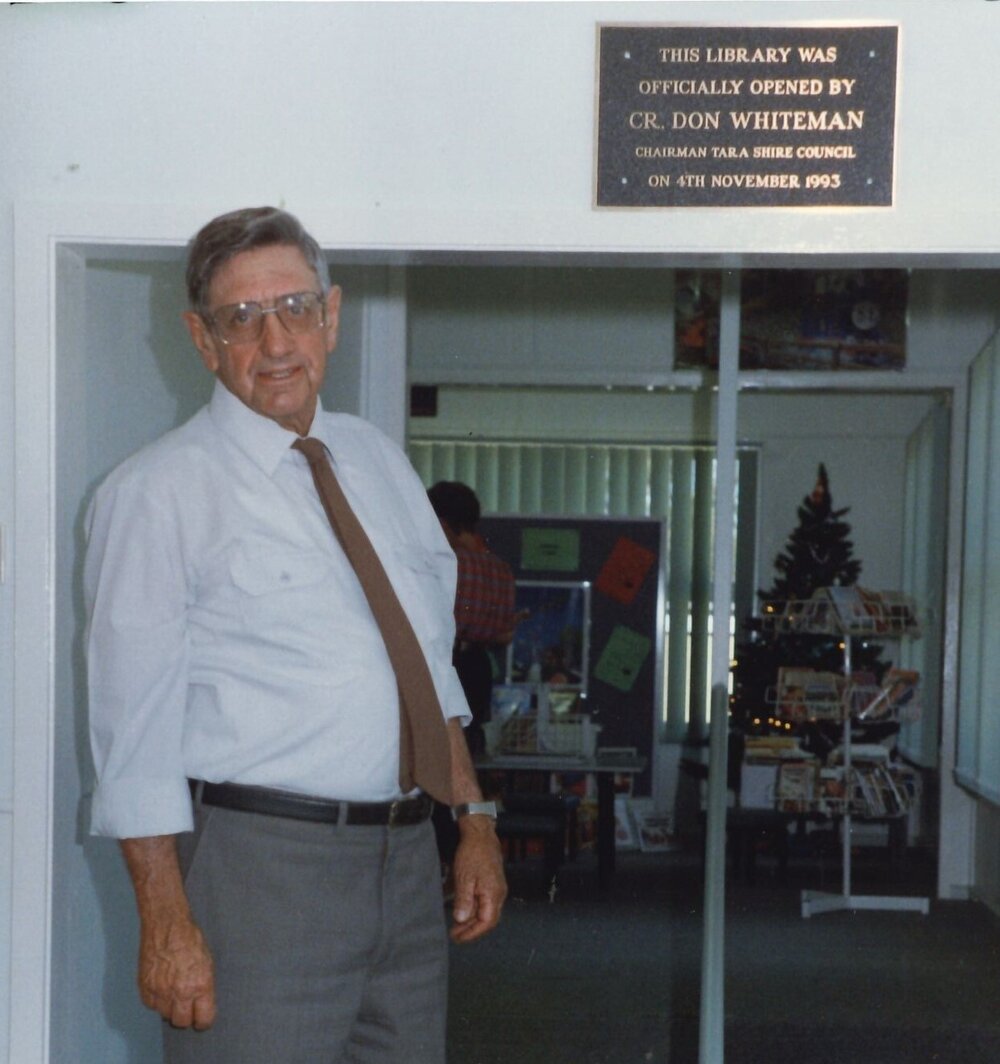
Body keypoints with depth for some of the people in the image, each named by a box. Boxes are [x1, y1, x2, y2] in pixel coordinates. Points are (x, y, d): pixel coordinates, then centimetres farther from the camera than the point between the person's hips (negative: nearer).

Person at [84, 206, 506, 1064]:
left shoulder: (377, 459, 13)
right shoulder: (157, 494, -6)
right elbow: (136, 727, -10)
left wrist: (475, 817, 12)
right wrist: (168, 923, -15)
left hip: (406, 861, 6)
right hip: (259, 860, -6)